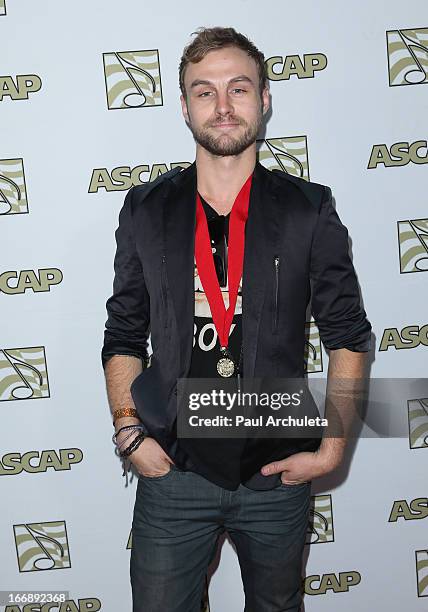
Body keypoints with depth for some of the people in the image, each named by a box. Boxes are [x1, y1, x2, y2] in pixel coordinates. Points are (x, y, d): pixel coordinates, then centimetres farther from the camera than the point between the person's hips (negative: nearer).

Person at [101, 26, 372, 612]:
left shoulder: (309, 210, -4)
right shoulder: (146, 210, 0)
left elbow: (348, 337, -1)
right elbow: (124, 336, 5)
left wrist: (331, 450, -5)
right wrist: (129, 432, -5)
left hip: (280, 473, 0)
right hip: (173, 471, 0)